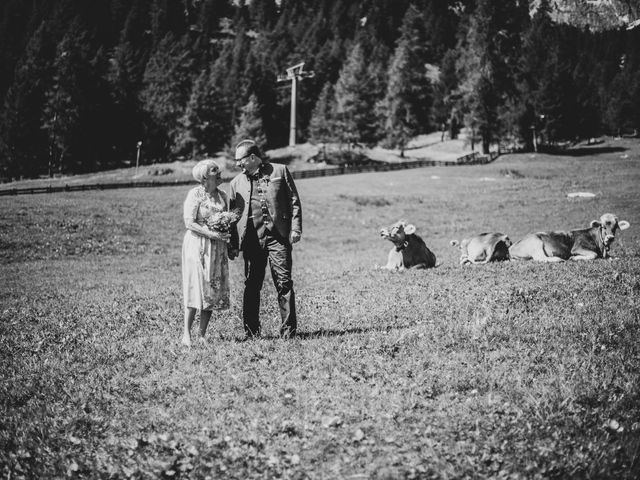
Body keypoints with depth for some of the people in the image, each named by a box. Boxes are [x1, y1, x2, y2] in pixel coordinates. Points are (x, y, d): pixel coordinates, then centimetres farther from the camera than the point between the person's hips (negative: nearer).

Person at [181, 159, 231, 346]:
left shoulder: (222, 196, 11)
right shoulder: (195, 194, -8)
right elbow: (189, 223, -13)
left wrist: (227, 235, -2)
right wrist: (211, 233, -21)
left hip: (218, 247, 6)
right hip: (197, 245, -6)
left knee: (214, 290, 2)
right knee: (196, 288, -10)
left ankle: (202, 335, 7)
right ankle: (186, 334, -5)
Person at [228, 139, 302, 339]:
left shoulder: (280, 171, 7)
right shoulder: (236, 183, 13)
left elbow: (294, 201, 7)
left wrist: (295, 228, -3)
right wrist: (232, 244, 7)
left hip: (278, 235, -2)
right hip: (251, 238, 2)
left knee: (284, 282, -4)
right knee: (251, 285, 2)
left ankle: (288, 329, 1)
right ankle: (251, 332, 9)